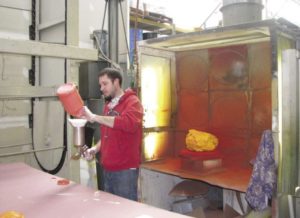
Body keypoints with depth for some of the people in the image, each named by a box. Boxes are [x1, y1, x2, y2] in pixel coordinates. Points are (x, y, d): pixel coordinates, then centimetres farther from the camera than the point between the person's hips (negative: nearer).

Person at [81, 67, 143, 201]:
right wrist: (96, 149, 5)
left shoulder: (132, 102, -8)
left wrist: (94, 117, -28)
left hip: (125, 170, -7)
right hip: (108, 169, 7)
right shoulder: (108, 105, 15)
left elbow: (129, 123, -29)